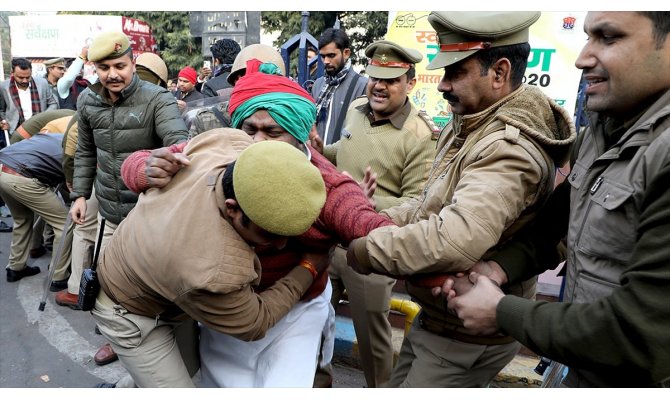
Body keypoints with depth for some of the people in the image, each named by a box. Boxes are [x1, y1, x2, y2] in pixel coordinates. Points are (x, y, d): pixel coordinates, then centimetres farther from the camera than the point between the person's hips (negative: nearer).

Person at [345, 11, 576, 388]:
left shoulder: (509, 150, -29)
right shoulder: (468, 127, 5)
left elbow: (454, 241, -44)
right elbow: (431, 204, 8)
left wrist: (366, 250, -30)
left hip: (468, 337, -9)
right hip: (437, 317, 9)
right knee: (399, 386, 25)